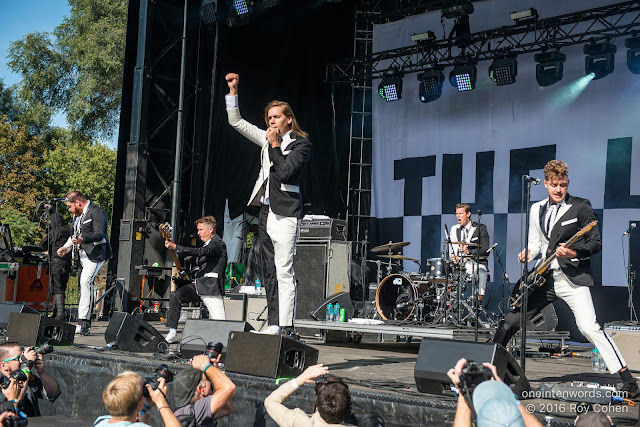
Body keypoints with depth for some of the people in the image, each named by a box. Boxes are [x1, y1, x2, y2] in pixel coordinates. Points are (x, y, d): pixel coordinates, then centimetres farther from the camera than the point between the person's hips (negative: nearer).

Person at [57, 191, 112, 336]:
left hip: (95, 254, -10)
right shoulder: (77, 215, 21)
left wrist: (82, 239, -33)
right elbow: (74, 234, 29)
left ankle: (83, 321, -25)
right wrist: (66, 247, 11)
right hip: (82, 255, 10)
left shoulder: (96, 212, -9)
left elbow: (99, 234, -19)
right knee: (83, 284, 7)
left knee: (85, 280, -25)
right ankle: (85, 324, 12)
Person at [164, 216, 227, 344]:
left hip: (211, 287, -8)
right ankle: (172, 334, -9)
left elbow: (199, 252, -24)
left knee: (220, 323, -14)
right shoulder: (207, 244, 23)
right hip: (199, 285, 8)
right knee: (176, 295, -12)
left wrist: (175, 247, -30)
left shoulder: (218, 243, -8)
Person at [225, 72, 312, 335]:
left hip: (285, 214, -7)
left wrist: (275, 145, -7)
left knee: (284, 272, -12)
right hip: (266, 212, 8)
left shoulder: (301, 144, -1)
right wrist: (233, 90, 18)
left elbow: (284, 172, -14)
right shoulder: (268, 139, 18)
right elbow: (236, 122, 23)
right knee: (269, 273, 6)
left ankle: (286, 327, -13)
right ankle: (274, 324, 10)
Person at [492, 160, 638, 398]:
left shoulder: (581, 207, -3)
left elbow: (596, 243, -6)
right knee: (511, 321, 8)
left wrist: (575, 253, -23)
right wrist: (528, 254, 1)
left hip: (572, 277, -6)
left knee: (589, 327, -22)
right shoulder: (537, 209, 13)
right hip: (544, 277, 6)